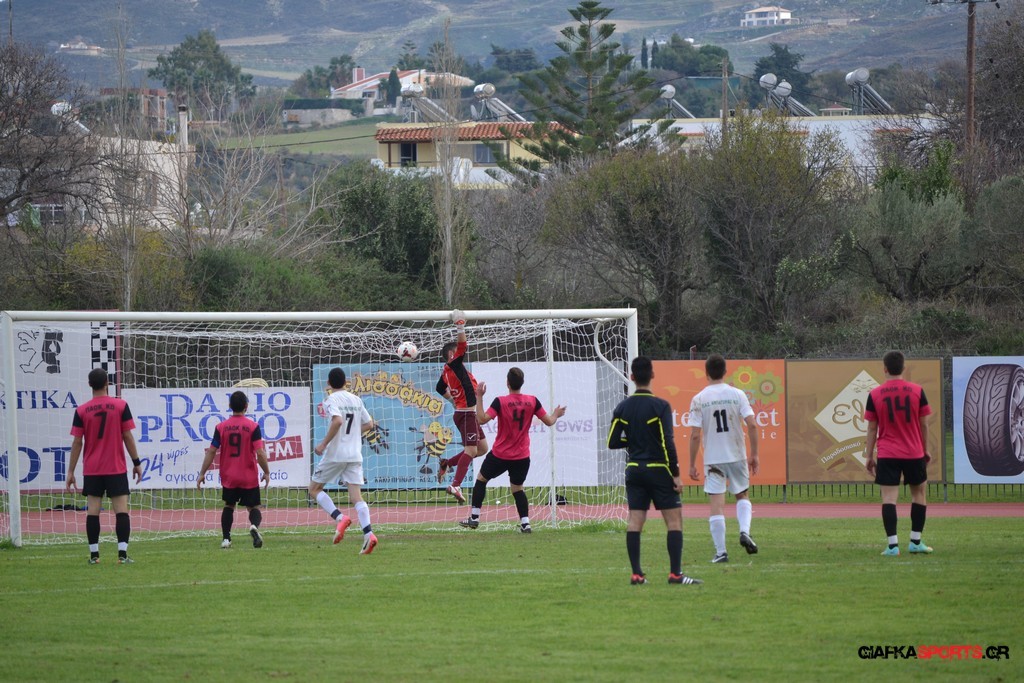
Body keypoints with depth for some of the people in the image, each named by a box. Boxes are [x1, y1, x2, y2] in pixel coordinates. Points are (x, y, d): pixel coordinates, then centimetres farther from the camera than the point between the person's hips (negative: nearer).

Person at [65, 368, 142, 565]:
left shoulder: (81, 411, -1)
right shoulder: (120, 406, -3)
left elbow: (77, 443, -2)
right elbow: (127, 437, -3)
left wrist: (71, 471, 3)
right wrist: (136, 462, 5)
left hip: (92, 470, 1)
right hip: (116, 468, -1)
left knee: (92, 511, 4)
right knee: (121, 510, -1)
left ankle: (94, 555, 2)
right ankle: (122, 554, -9)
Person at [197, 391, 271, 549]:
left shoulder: (221, 427, -3)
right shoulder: (253, 427, -8)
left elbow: (211, 452, -3)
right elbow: (260, 453, -13)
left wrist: (202, 474, 5)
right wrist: (266, 472, 0)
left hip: (229, 477, 2)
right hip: (249, 478, -2)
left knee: (228, 506, 19)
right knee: (253, 507, 7)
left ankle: (226, 538, 9)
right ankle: (254, 526, -25)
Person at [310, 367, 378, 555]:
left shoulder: (331, 399, -8)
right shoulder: (356, 399, 12)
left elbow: (338, 420, -24)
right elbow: (368, 424, 17)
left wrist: (324, 444, -18)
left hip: (335, 454, -5)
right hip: (355, 454, 5)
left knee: (314, 489, 10)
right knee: (356, 496, 0)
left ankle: (339, 517, -11)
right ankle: (368, 534, -20)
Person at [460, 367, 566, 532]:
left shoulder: (500, 402, -14)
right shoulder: (532, 401, -5)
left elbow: (481, 420, -20)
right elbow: (549, 421, 3)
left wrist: (479, 397, -15)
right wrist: (556, 414, 25)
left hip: (500, 455, -3)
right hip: (522, 456, 3)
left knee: (481, 479, 17)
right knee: (518, 489, 16)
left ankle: (474, 518, 15)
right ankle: (525, 523, 1)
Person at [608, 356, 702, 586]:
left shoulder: (622, 408, 3)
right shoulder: (660, 406, -11)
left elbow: (613, 442, 4)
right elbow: (667, 442, -15)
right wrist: (676, 474, -11)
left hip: (634, 470, 5)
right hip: (658, 470, -5)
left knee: (634, 521, 4)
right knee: (674, 520, 0)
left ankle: (636, 573, 1)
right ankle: (675, 573, -7)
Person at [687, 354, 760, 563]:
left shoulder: (699, 399, -5)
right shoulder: (737, 395, -2)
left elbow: (695, 435, -7)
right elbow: (751, 424, -7)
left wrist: (692, 465, 0)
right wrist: (754, 454, 3)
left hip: (712, 459, -2)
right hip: (737, 456, 2)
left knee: (716, 504, 0)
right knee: (742, 496, 20)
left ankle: (720, 552, -2)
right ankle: (744, 531, -4)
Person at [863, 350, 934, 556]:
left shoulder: (875, 394, -2)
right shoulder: (917, 391, -1)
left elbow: (872, 428, 1)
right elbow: (924, 425, 3)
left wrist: (869, 456, 7)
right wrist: (926, 450, 14)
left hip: (887, 455, -1)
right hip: (914, 453, 1)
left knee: (889, 498, -3)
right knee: (919, 494, 16)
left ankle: (892, 544, -11)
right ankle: (915, 541, 16)